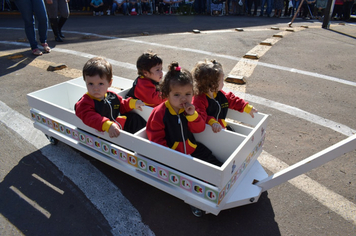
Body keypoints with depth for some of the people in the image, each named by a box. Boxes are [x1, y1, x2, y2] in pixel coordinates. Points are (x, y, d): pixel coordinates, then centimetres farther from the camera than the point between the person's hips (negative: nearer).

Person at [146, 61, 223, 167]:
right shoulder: (159, 113, -16)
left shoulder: (189, 109, 0)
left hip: (191, 149, 5)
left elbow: (199, 129, 0)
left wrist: (192, 114, -18)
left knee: (216, 164, 7)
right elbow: (156, 139, -11)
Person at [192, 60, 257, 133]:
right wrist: (212, 122, -46)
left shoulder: (220, 94, 9)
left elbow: (233, 100, 22)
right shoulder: (199, 99, -20)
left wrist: (248, 108, 21)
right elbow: (200, 116, -32)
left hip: (221, 128, 9)